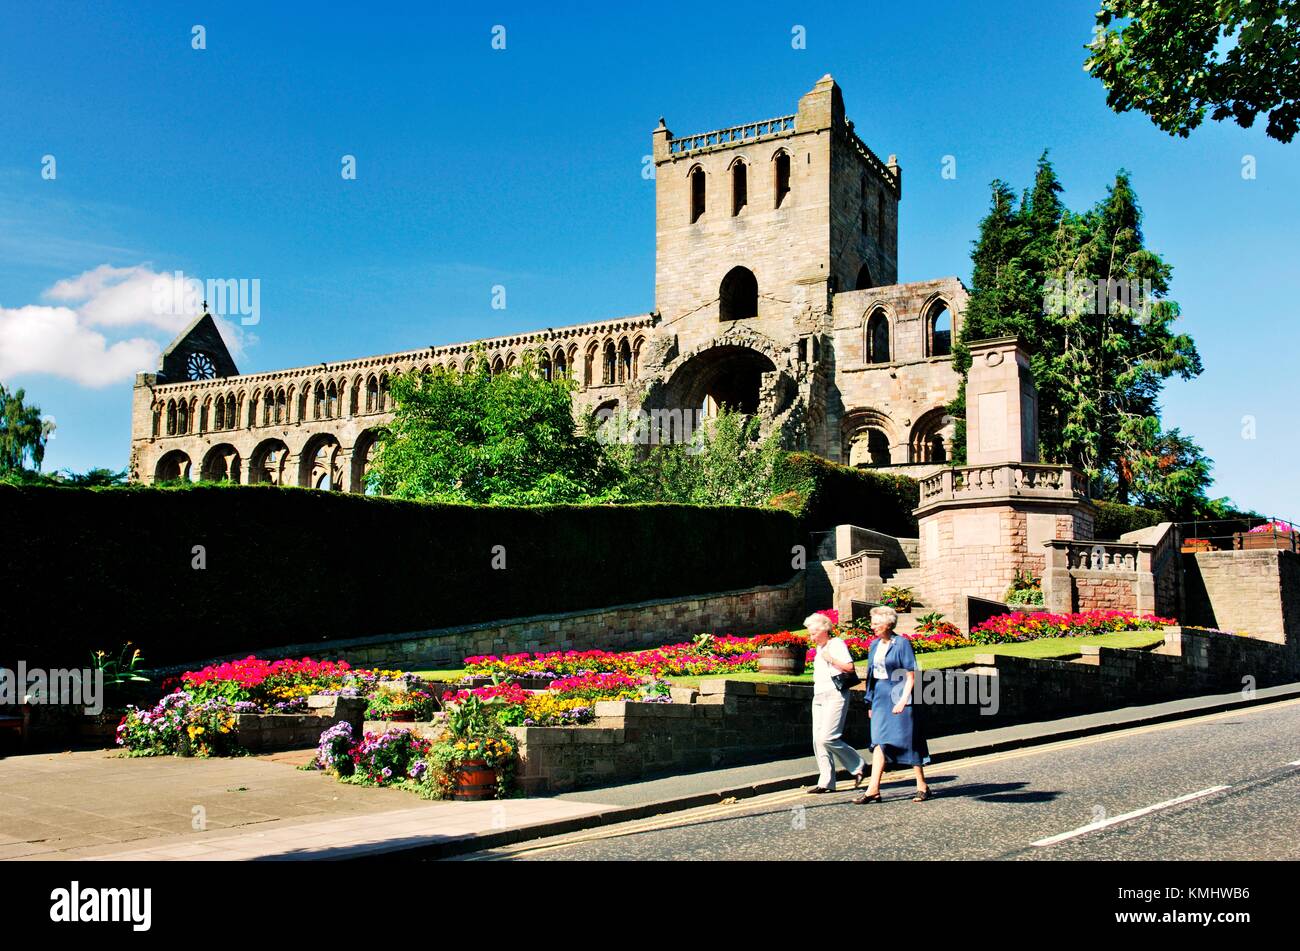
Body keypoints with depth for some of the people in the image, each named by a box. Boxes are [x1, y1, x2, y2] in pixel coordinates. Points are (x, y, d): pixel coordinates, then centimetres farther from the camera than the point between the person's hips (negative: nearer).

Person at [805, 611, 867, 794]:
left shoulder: (837, 644, -5)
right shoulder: (819, 649, 20)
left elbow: (850, 667, -14)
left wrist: (830, 659, -14)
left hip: (835, 695, -9)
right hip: (818, 696, 9)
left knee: (827, 738, -17)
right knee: (818, 740, 1)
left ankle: (858, 766, 2)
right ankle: (826, 782, 4)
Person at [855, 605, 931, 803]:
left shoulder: (902, 644, -10)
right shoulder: (875, 645, 10)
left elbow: (911, 676, -12)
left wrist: (903, 700, -19)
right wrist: (871, 702, 15)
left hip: (898, 696, -6)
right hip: (880, 698, 6)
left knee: (907, 741, 2)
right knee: (879, 742, 2)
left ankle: (922, 786, 15)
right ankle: (874, 789, 0)